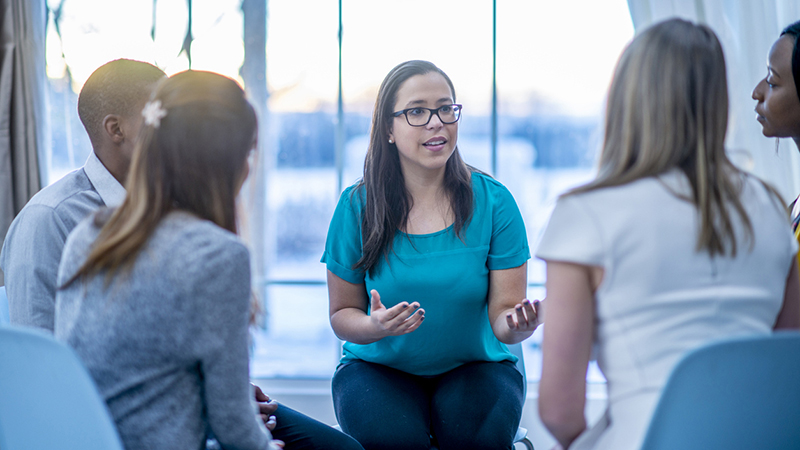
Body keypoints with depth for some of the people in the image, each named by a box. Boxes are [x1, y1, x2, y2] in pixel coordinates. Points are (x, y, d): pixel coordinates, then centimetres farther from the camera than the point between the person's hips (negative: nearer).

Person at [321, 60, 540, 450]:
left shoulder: (493, 202, -8)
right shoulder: (357, 206, -7)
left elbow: (502, 316, -7)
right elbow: (342, 315, 0)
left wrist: (519, 325, -32)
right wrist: (375, 326, -23)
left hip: (474, 366, 0)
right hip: (378, 367, 0)